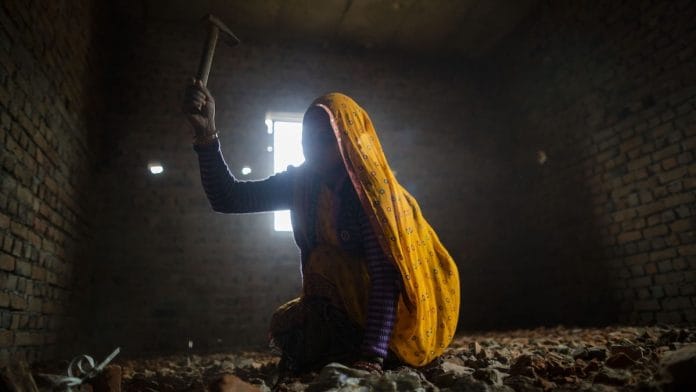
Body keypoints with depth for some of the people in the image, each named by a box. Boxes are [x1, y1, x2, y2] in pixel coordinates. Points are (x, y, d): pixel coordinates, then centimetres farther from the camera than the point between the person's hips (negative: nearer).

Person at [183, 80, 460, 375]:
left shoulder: (370, 190, -24)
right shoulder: (300, 183, -7)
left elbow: (386, 275, -31)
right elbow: (227, 199, -13)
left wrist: (371, 356, -39)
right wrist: (206, 135, -27)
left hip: (386, 323, -6)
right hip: (334, 309, 6)